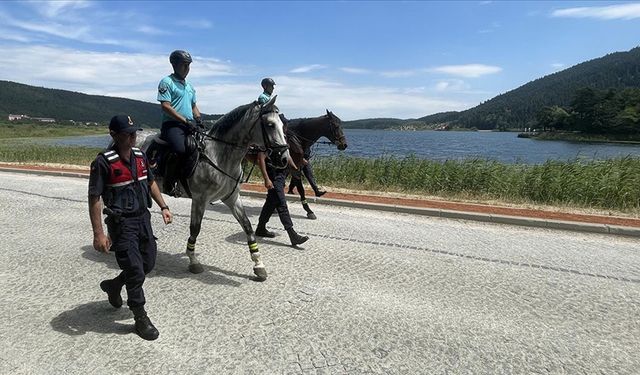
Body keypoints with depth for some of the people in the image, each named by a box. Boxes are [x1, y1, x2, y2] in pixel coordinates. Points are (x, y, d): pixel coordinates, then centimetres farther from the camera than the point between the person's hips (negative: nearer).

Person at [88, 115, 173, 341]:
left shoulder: (140, 156, 4)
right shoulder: (104, 162, -16)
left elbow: (150, 183, 17)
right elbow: (94, 199, -16)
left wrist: (163, 207, 11)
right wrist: (98, 233, -19)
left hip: (143, 218, 7)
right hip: (121, 223, -7)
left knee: (149, 263, 16)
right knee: (135, 271, -2)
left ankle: (114, 286, 42)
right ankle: (141, 318, 16)